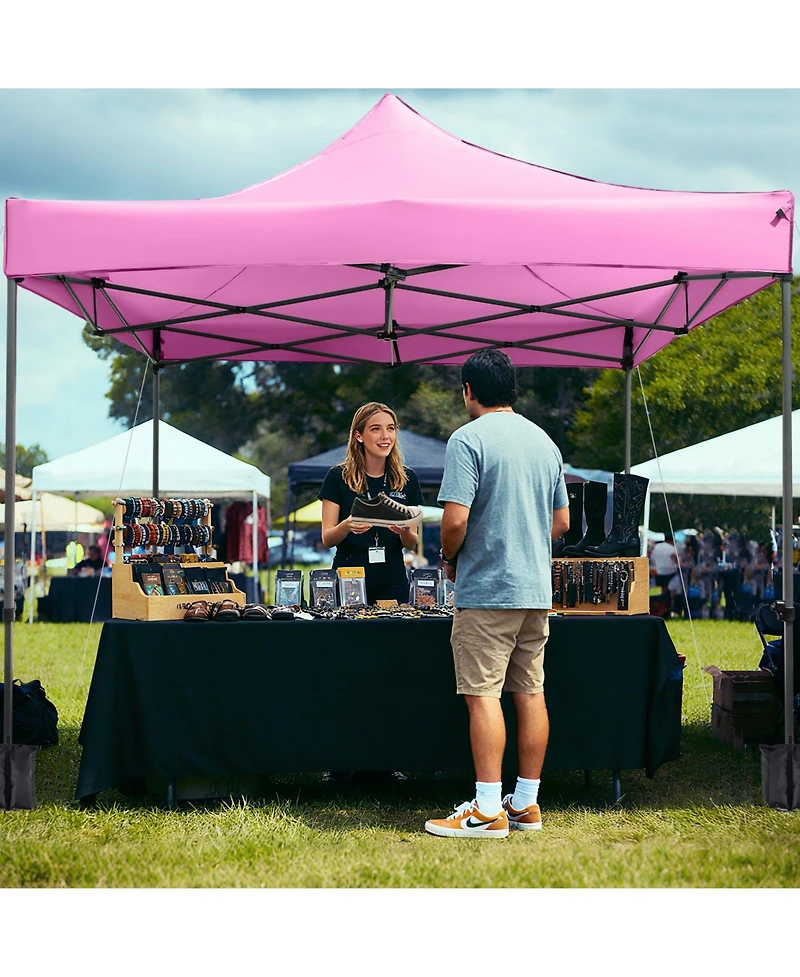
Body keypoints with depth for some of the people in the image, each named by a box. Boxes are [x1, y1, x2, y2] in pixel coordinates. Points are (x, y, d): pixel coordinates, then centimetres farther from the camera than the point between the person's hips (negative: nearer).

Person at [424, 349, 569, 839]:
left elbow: (455, 521, -17)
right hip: (538, 588, 7)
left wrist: (450, 561, 1)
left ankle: (488, 811, -7)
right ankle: (526, 804, 15)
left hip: (487, 590, -7)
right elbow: (562, 522, 16)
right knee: (531, 693, 9)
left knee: (483, 695, -6)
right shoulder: (544, 441, 12)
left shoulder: (469, 439, -10)